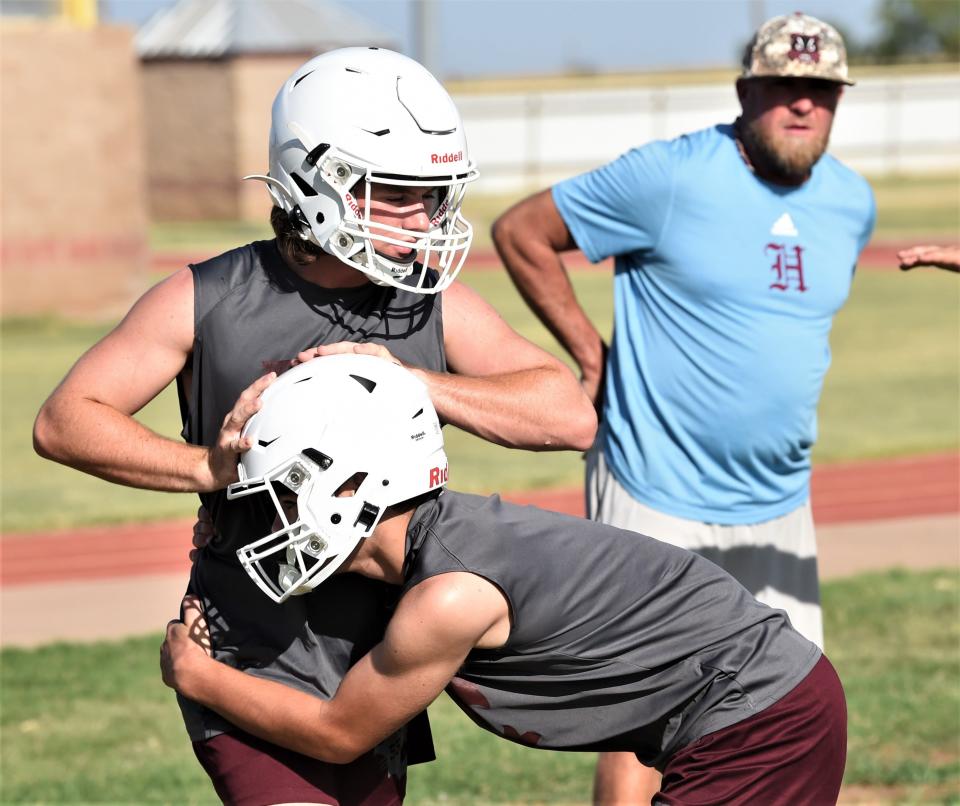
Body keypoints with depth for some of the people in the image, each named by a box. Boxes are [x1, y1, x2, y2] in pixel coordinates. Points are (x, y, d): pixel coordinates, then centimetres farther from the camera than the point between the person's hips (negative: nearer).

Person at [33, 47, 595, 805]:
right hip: (258, 676, -5)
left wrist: (413, 380, -20)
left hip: (378, 677, 5)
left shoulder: (437, 307, 0)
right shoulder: (210, 301, -7)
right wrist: (206, 466, -19)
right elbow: (64, 421, -4)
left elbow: (571, 417, -8)